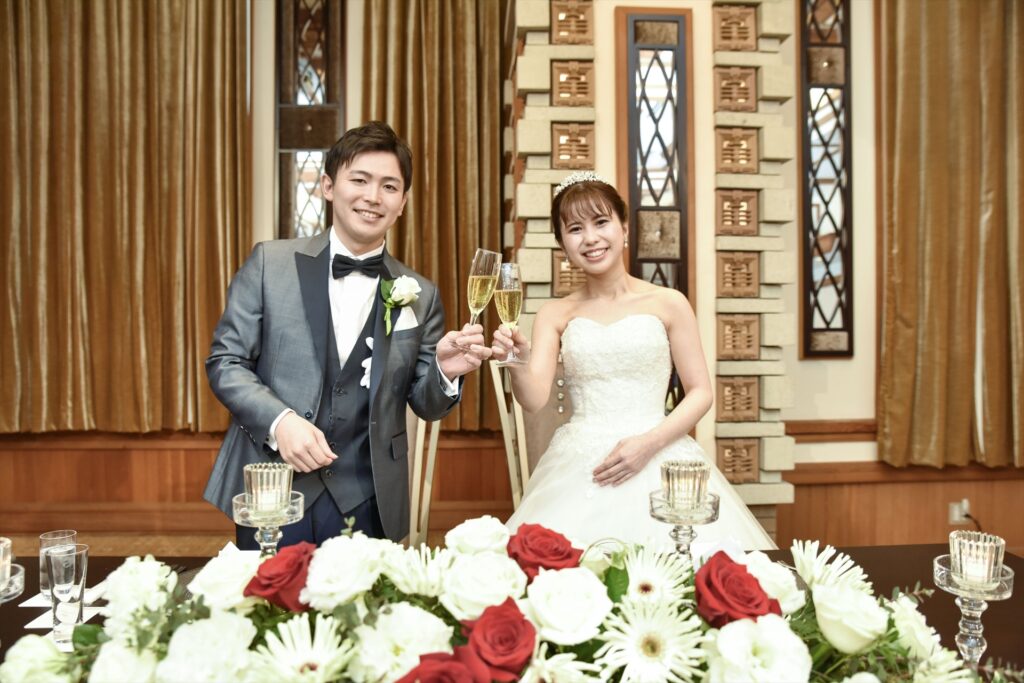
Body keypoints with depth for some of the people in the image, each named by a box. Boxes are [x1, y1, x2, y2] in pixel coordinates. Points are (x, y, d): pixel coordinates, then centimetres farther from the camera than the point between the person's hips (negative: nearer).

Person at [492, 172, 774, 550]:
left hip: (658, 460, -1)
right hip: (578, 465, 1)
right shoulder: (555, 314, 5)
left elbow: (700, 392, 2)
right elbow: (534, 399, -5)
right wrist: (518, 362, -25)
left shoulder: (668, 303, 1)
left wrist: (649, 443, -11)